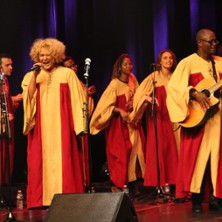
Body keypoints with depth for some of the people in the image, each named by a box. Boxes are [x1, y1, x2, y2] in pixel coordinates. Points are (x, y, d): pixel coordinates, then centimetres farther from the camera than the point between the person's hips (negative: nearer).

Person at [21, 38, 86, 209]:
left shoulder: (67, 73, 4)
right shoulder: (31, 76, 12)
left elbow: (76, 100, 2)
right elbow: (29, 97, -3)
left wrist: (79, 124, -4)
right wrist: (35, 74, -7)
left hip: (61, 126, -2)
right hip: (41, 126, 2)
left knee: (63, 159, -6)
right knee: (41, 159, -2)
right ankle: (43, 199, 0)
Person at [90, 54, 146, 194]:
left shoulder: (132, 80, 6)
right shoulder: (115, 84, -14)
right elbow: (107, 105, -15)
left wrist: (135, 104, -2)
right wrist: (120, 111, -25)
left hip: (132, 121, 6)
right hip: (118, 124, -6)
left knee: (134, 151, 3)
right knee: (120, 153, -7)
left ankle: (132, 183, 8)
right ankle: (117, 185, -1)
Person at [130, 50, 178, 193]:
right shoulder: (154, 77, -2)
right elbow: (141, 93, -8)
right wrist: (149, 99, -26)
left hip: (171, 117, 4)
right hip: (157, 117, -4)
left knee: (170, 147, 0)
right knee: (158, 147, -6)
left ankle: (168, 179, 5)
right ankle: (159, 181, -3)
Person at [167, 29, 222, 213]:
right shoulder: (188, 63, -3)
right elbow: (173, 85, -13)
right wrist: (195, 94, -24)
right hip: (197, 116, -4)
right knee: (198, 157, -3)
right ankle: (197, 199, 3)